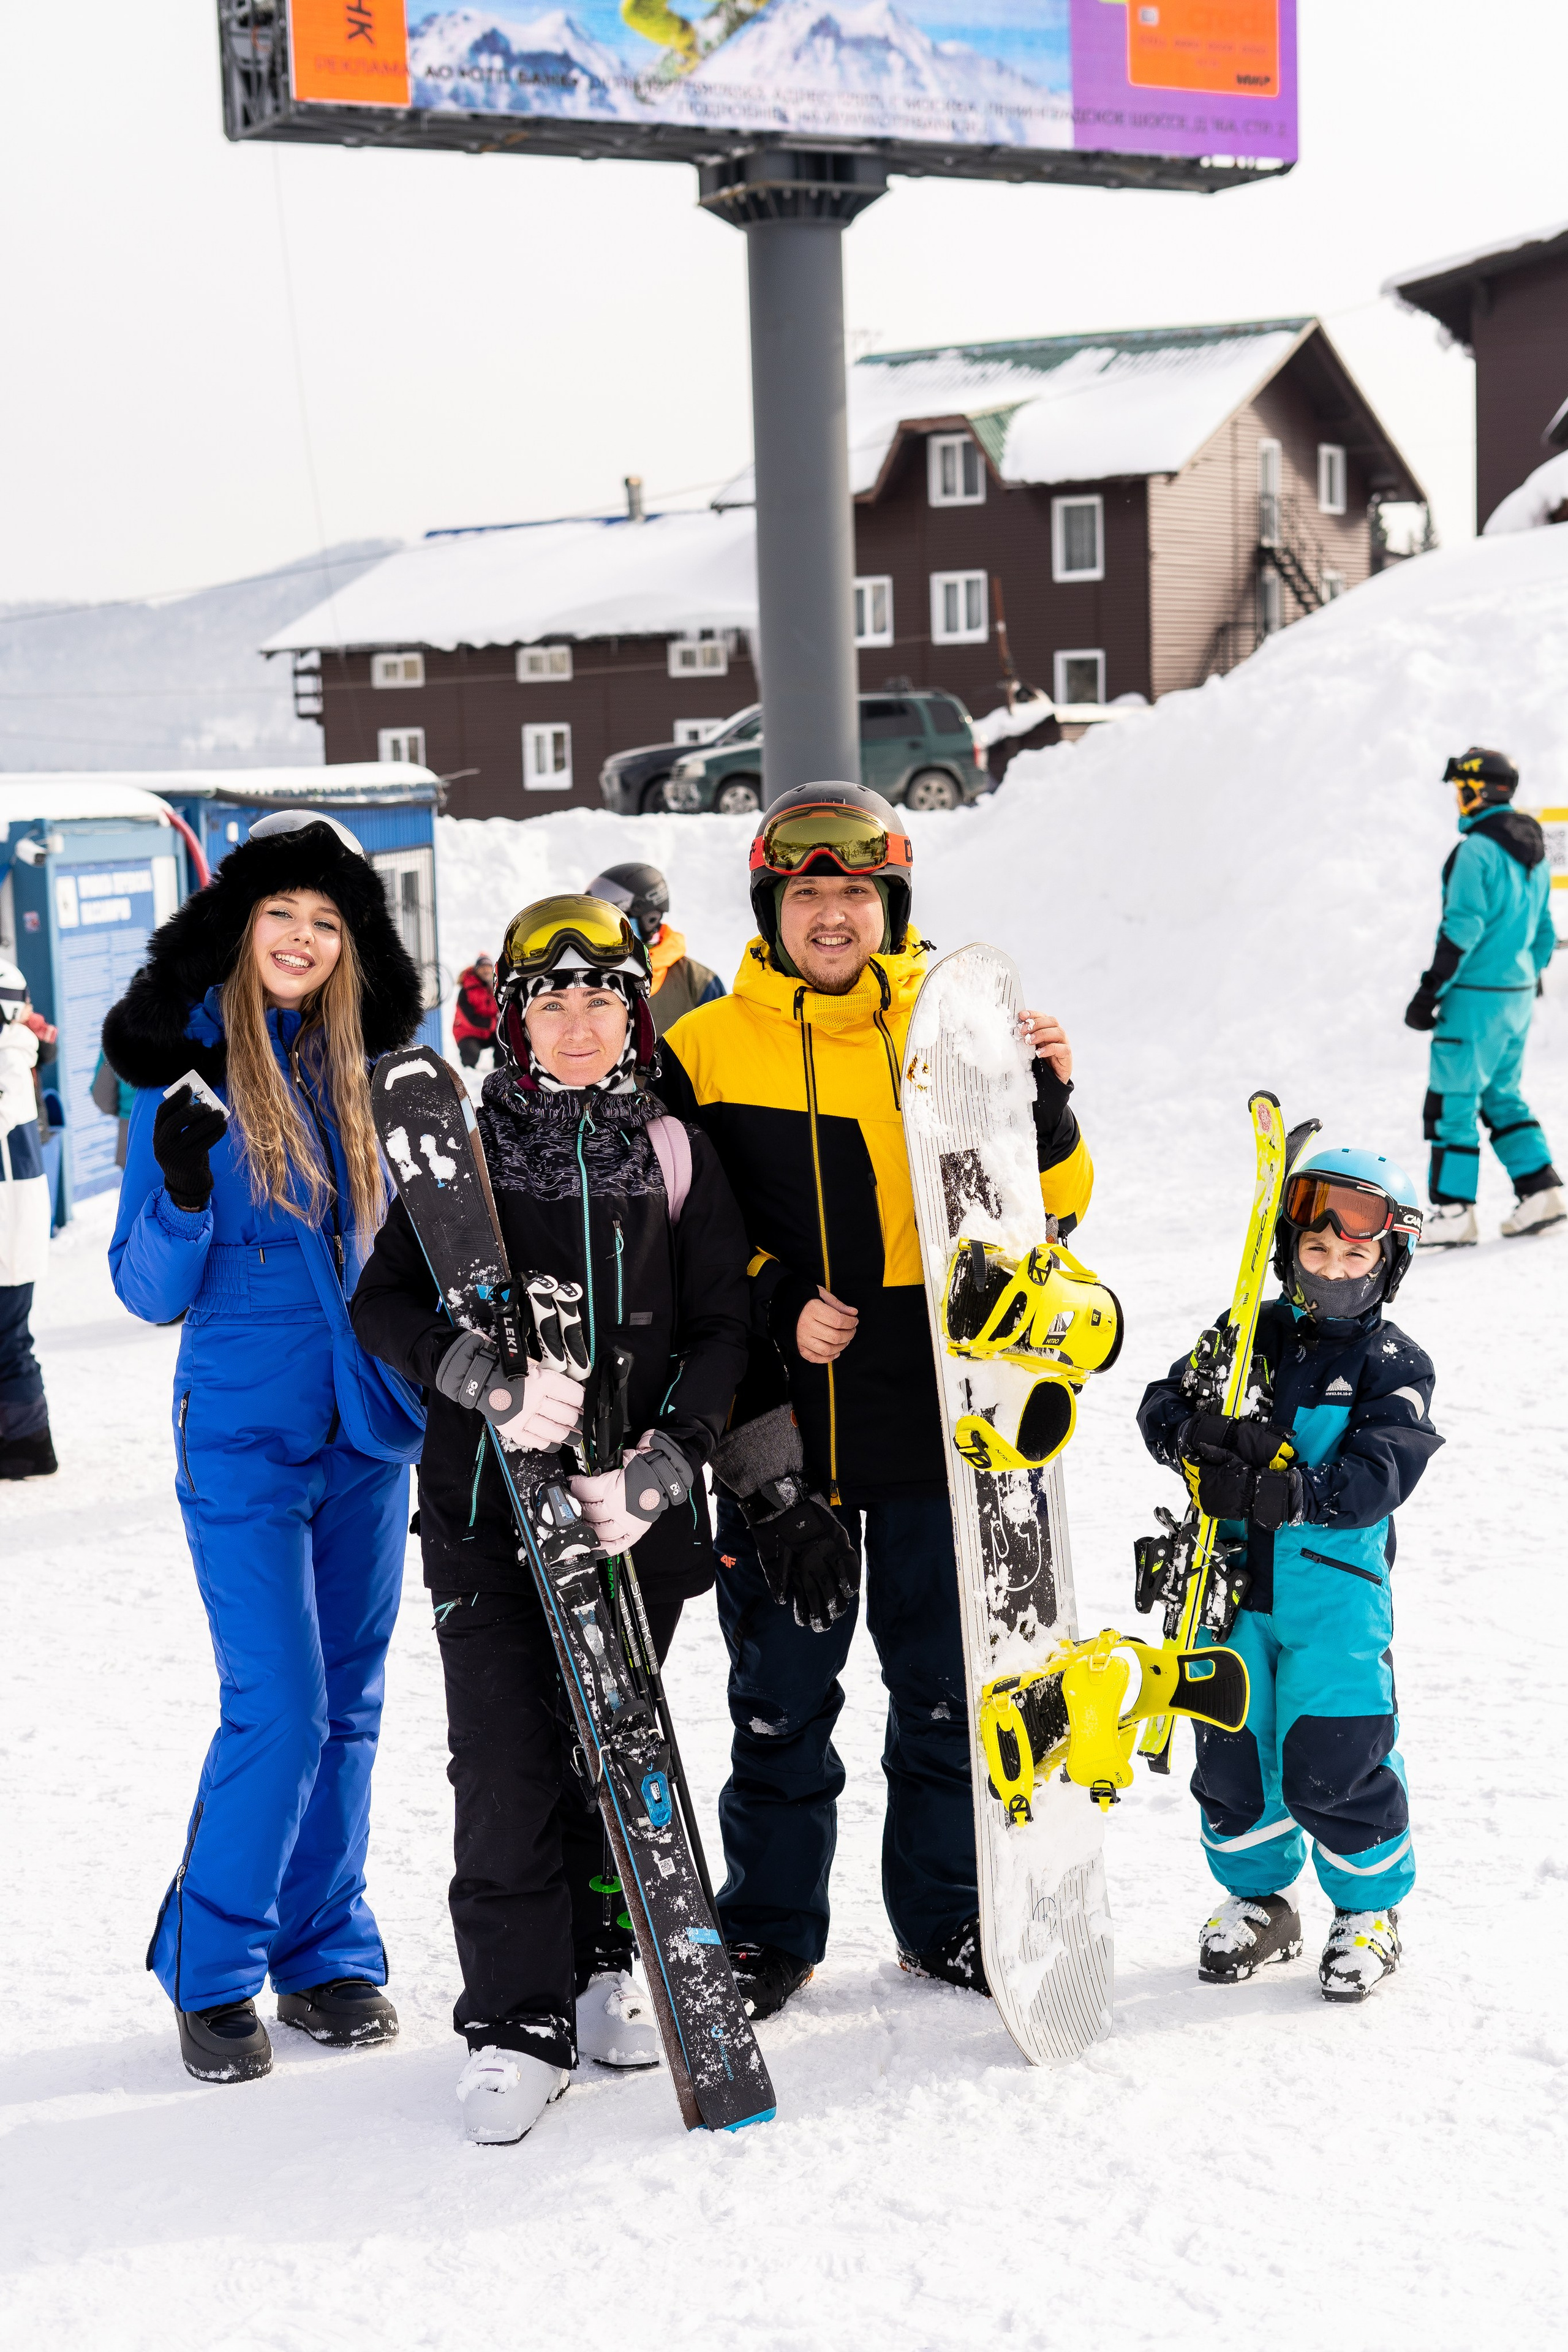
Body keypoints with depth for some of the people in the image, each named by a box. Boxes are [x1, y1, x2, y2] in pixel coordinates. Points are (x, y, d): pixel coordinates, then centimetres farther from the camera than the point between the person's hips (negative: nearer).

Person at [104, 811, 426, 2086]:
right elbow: (151, 1293, -8)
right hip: (246, 1432, -4)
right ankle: (213, 1969, 8)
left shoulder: (364, 1061, 7)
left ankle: (327, 1953, 22)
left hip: (368, 1428, 5)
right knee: (278, 1712, -9)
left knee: (350, 1705, 10)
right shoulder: (186, 1071, -5)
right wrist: (181, 1192, -25)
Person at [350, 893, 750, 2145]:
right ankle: (518, 2018, 4)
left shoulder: (674, 1153, 6)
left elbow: (720, 1332, 4)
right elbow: (383, 1302, -2)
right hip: (488, 1494, -1)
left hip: (635, 1504, 1)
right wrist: (485, 1372, -21)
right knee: (507, 1758, -5)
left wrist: (660, 1464, -11)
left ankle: (602, 1965, 29)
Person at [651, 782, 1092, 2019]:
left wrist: (1044, 1105, -12)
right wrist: (775, 1308, -11)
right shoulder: (706, 1048, 2)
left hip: (937, 1417, 1)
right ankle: (771, 1925, 23)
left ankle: (949, 1914, 25)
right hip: (779, 1422, -1)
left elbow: (1040, 1212, 6)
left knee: (947, 1680, 10)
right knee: (780, 1692, 8)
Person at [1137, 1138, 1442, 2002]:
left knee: (1332, 1765, -4)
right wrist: (1200, 1436, -20)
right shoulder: (1251, 1336, 7)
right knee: (1230, 1751, 10)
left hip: (1336, 1591, -4)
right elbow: (1162, 1402, 3)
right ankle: (1258, 1899, 30)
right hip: (1237, 1582, 4)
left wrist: (1284, 1492, -31)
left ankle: (1372, 1909, 18)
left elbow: (1376, 1477, -17)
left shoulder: (1393, 1365, -4)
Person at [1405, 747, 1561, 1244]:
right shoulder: (1532, 851, 12)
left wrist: (1429, 992, -17)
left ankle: (1453, 1213, -2)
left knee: (1453, 1100, -3)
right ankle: (1541, 1190, 10)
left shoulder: (1476, 850, -15)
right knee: (1500, 1095, 18)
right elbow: (1543, 929, 18)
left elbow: (1462, 929, -20)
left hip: (1477, 996, -9)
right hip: (1518, 993, 9)